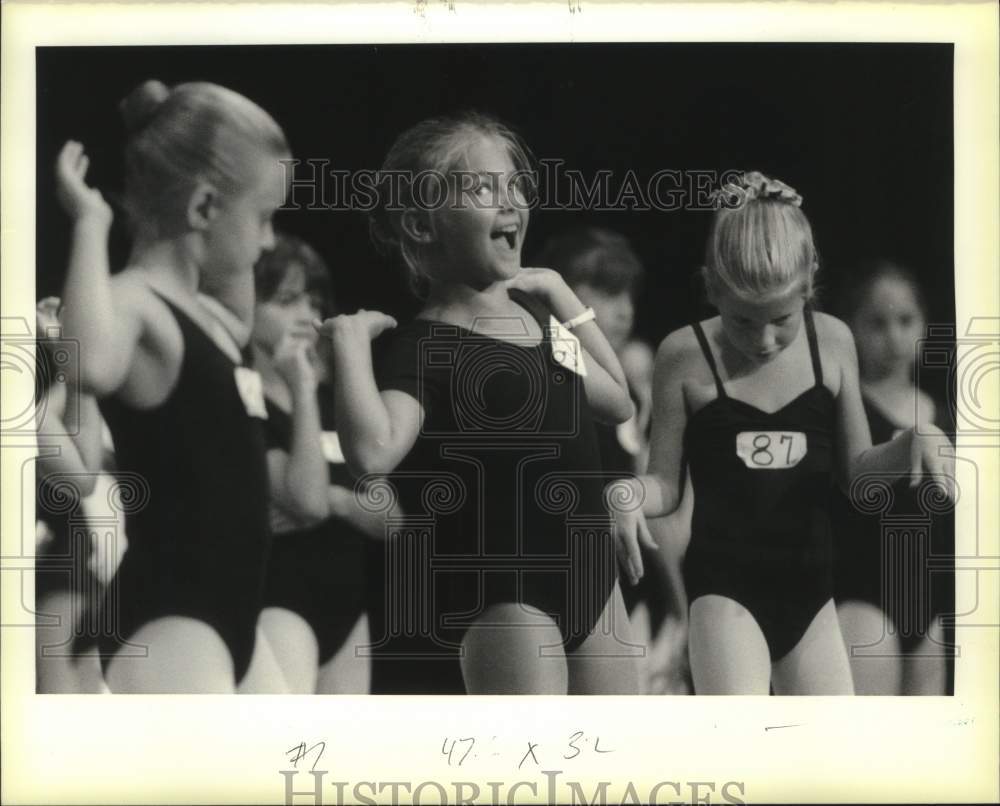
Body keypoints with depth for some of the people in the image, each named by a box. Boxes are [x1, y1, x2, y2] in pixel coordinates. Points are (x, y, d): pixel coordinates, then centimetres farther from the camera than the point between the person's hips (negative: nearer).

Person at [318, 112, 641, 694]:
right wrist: (350, 339, -26)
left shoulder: (535, 316, 10)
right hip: (503, 596, -8)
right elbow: (374, 450, -34)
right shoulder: (424, 347, -15)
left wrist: (560, 295, 18)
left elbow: (617, 401, 23)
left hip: (590, 573, 8)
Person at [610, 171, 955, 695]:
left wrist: (914, 442, -9)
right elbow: (666, 484, -2)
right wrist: (630, 494, -24)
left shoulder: (832, 343, 0)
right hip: (725, 585, -3)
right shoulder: (684, 355, -8)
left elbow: (856, 467, 10)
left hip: (809, 587, 4)